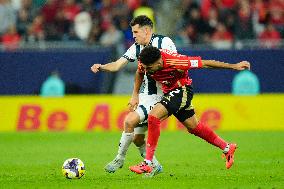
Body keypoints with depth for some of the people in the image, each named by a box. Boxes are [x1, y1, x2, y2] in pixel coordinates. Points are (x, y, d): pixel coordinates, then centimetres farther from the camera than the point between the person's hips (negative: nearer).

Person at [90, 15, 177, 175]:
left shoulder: (164, 42, -9)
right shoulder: (136, 48, 9)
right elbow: (118, 65, 5)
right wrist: (101, 67, -13)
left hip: (159, 95, -7)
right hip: (145, 95, 7)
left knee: (130, 121, -21)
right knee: (137, 138, 6)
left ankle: (120, 158, -6)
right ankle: (155, 166, 24)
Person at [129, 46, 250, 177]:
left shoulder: (173, 61, -35)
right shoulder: (145, 63, -19)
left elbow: (205, 63, -25)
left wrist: (233, 66, -18)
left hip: (182, 91, -7)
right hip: (169, 92, 7)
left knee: (154, 116, -23)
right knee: (193, 127, 17)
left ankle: (148, 164, -20)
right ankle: (227, 148, 36)